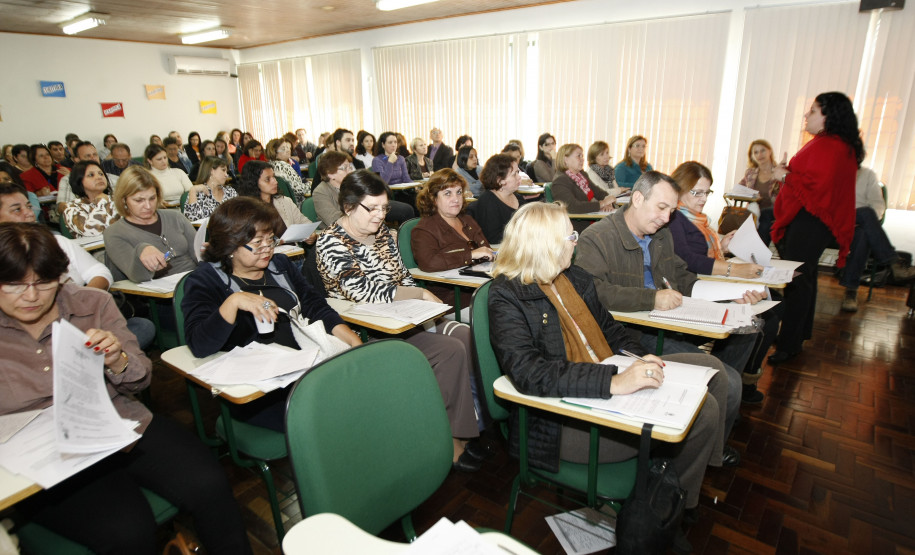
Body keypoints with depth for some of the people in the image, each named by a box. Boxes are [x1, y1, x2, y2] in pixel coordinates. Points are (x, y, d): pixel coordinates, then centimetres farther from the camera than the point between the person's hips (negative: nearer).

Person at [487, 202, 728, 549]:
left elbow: (608, 329, 19)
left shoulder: (575, 277, 11)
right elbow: (529, 373, -29)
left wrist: (639, 358, -2)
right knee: (700, 411, -17)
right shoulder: (507, 298, -16)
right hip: (562, 423, -9)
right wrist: (613, 382, -36)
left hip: (605, 387, 9)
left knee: (707, 367, 9)